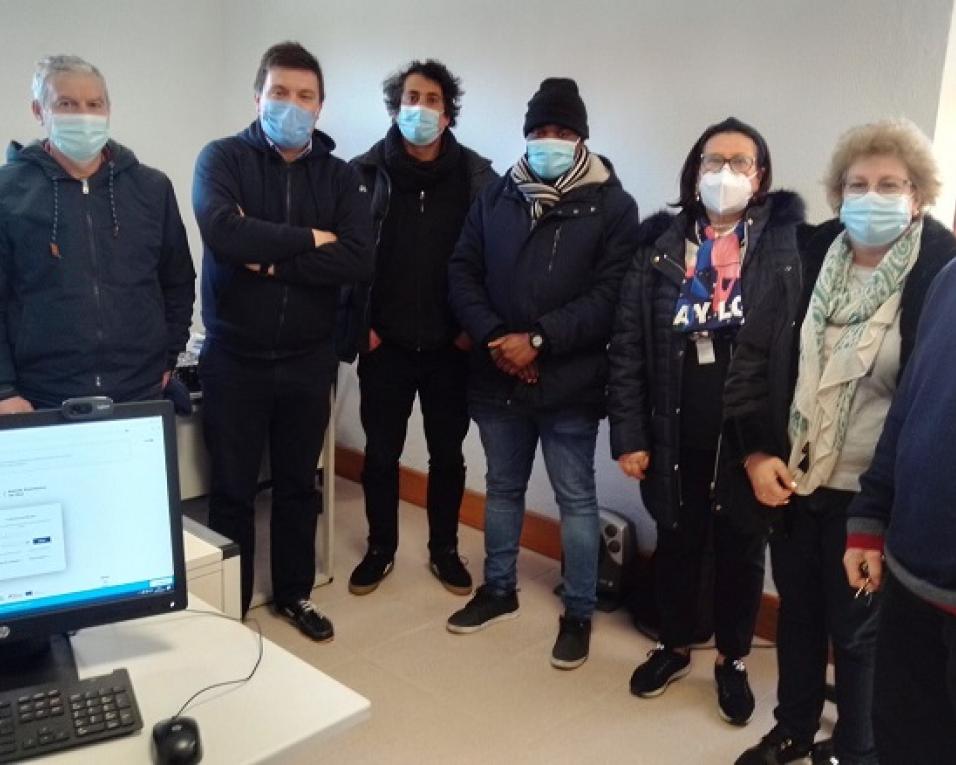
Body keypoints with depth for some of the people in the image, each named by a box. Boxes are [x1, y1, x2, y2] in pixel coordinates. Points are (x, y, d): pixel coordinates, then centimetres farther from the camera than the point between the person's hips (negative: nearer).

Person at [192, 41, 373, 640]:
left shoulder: (340, 176, 2)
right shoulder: (223, 159, -4)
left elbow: (359, 261, -14)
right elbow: (223, 233, -24)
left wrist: (270, 259, -17)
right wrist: (308, 240, -16)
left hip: (309, 360, 2)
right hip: (235, 359, -2)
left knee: (299, 484, 16)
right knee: (233, 490, 10)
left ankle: (295, 594, 35)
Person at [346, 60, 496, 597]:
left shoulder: (477, 176, -1)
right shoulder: (367, 173, -2)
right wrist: (360, 324, -8)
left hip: (452, 345, 0)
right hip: (385, 344, 0)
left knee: (448, 453, 12)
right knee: (381, 453, 10)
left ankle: (445, 550, 30)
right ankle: (381, 550, 29)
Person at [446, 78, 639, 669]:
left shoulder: (613, 206, -4)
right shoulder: (496, 197, 8)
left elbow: (610, 296, -12)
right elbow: (463, 273, 4)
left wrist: (539, 340, -19)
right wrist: (494, 338, -11)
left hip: (571, 384, -4)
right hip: (497, 378, 4)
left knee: (576, 498, 7)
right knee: (503, 487, 18)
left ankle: (579, 614, 24)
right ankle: (499, 590, 37)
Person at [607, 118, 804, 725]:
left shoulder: (788, 247, -5)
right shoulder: (661, 246, 1)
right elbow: (628, 346, -1)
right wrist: (629, 434, -4)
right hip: (676, 437, 2)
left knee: (741, 551, 14)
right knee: (677, 543, 17)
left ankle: (732, 661, 36)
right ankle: (675, 647, 40)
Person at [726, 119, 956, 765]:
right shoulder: (808, 261, 0)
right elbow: (754, 356, 2)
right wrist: (754, 453, -6)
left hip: (870, 495, -4)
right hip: (791, 481, 4)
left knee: (856, 629, 12)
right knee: (796, 612, 20)